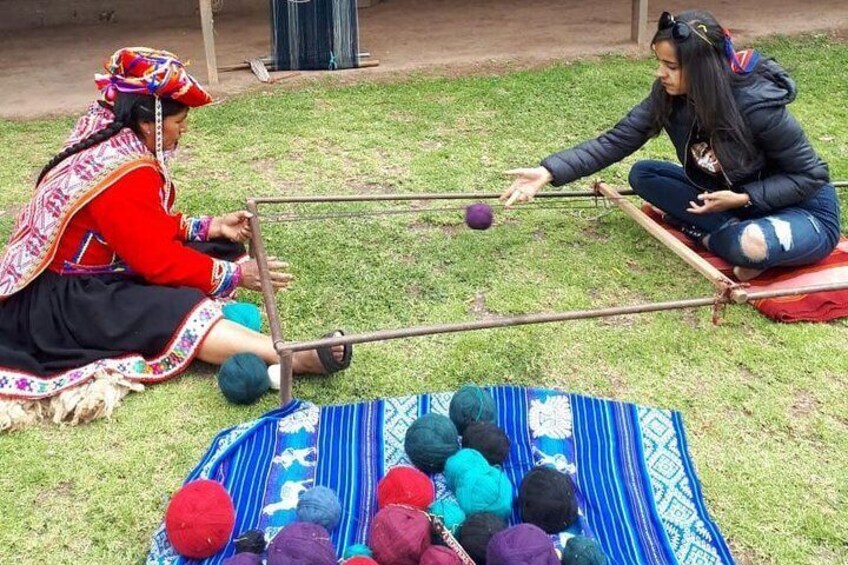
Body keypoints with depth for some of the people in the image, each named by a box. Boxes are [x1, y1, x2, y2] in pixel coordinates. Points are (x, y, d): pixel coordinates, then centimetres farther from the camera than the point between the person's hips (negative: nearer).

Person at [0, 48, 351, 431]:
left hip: (86, 276, 10)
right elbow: (159, 261, -21)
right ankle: (292, 358, -45)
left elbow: (153, 229, 13)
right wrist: (236, 275, -13)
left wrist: (211, 227, 7)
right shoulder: (124, 174, -25)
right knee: (172, 311, -34)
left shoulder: (109, 143, 4)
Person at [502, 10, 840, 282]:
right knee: (643, 175, -7)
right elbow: (614, 142, -15)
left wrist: (743, 199, -30)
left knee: (750, 246, -40)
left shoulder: (758, 104, -30)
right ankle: (733, 230, -12)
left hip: (804, 208, -6)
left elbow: (809, 176, -19)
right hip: (732, 197, 7)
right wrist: (549, 172, -26)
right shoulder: (669, 96, -14)